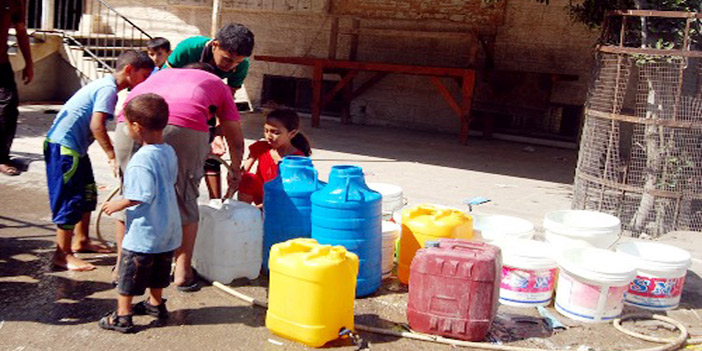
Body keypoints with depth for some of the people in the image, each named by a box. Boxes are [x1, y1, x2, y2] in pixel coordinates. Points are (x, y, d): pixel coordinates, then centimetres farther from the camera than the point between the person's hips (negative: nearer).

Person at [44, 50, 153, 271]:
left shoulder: (106, 85, 14)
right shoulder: (108, 89, -17)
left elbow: (96, 125, 20)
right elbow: (96, 125, -26)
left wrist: (112, 154, 19)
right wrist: (112, 156, -25)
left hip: (76, 146, 11)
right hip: (63, 146, -11)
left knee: (88, 194, 18)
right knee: (70, 199, -6)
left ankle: (81, 241, 31)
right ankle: (63, 254, 3)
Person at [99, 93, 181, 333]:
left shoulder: (141, 159, -24)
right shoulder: (169, 152, 1)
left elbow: (142, 196, -29)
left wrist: (119, 204, -13)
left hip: (143, 234, -8)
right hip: (168, 231, 8)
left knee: (129, 275, 7)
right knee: (158, 271, 24)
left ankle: (122, 316, 16)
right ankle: (156, 304, 39)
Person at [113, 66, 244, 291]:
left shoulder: (162, 74, 42)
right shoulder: (218, 84, 34)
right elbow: (236, 142, 37)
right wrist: (235, 173, 53)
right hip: (183, 126, -3)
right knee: (184, 199, 13)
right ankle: (182, 273, 19)